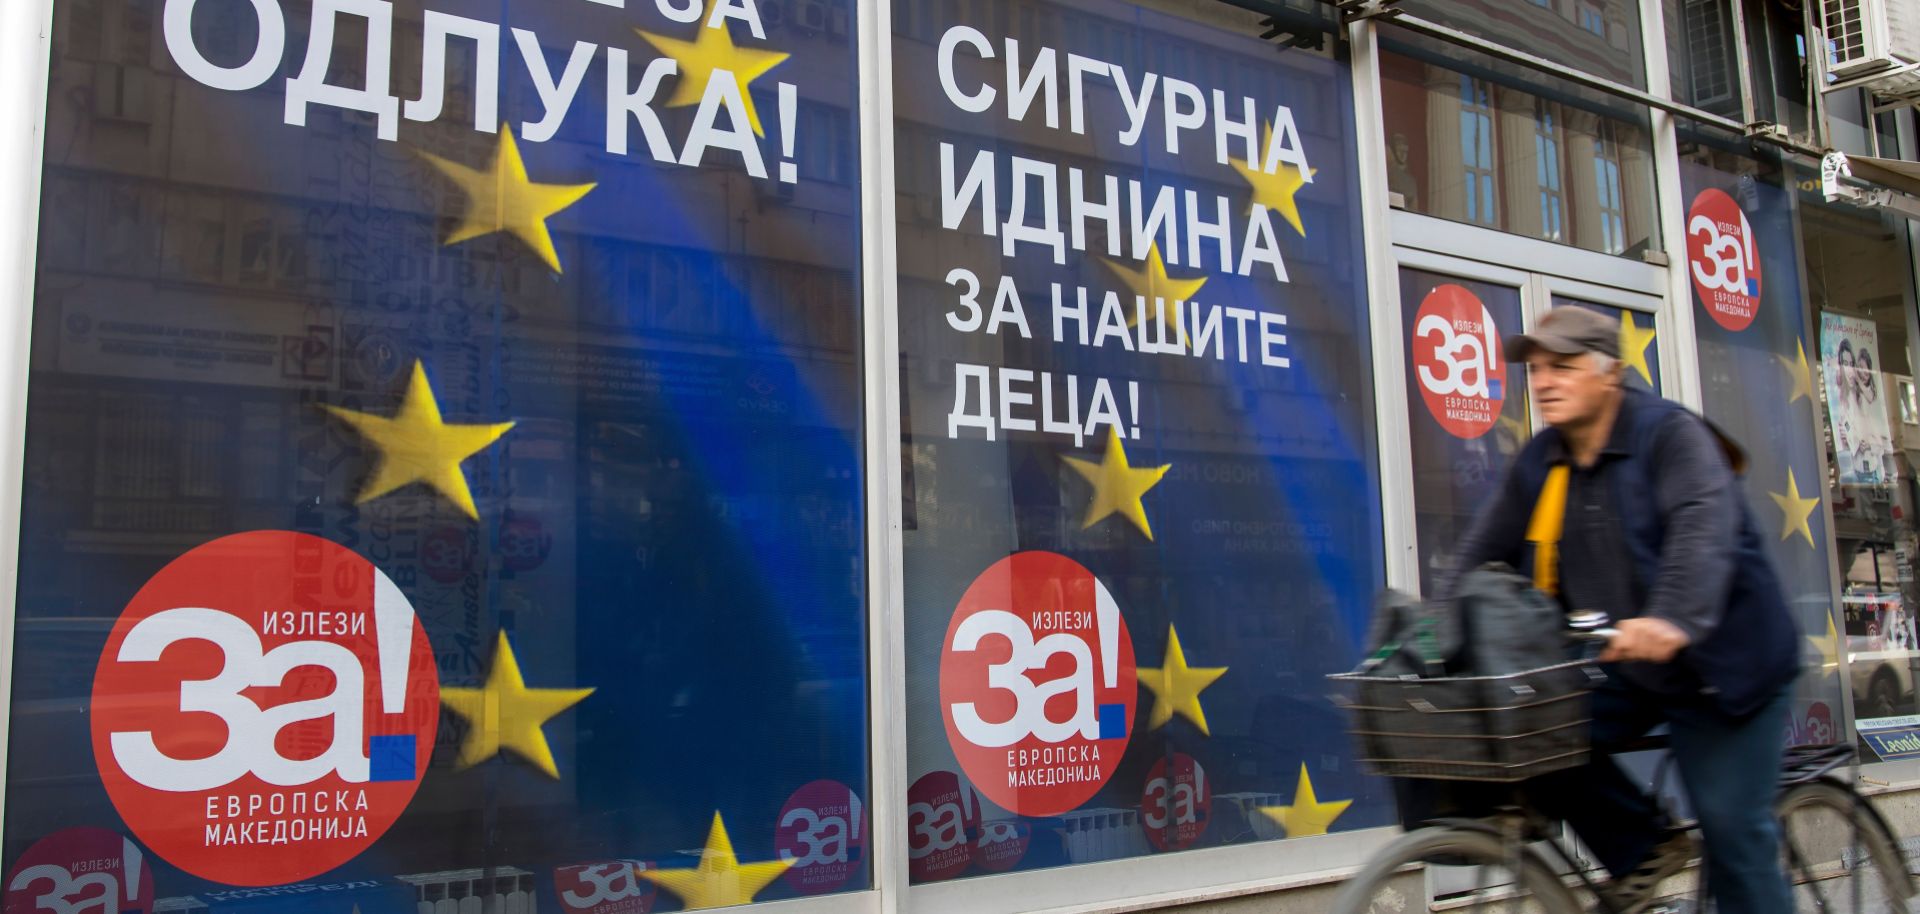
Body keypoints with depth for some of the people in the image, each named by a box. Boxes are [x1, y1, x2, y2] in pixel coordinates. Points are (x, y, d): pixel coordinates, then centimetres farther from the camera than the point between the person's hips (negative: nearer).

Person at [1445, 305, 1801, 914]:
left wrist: (1672, 619, -47)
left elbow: (1703, 528, -31)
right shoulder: (1538, 464, 5)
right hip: (1623, 670, 6)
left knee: (1734, 832, -6)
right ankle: (1642, 850, 5)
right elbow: (1481, 552, 7)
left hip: (1719, 662, -5)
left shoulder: (1671, 434, -14)